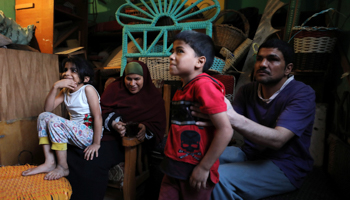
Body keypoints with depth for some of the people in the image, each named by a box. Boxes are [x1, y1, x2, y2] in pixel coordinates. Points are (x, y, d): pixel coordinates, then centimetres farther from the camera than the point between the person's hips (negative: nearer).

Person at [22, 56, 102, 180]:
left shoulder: (88, 89, -12)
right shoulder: (65, 91, 12)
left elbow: (98, 117, -17)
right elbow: (48, 109, 1)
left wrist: (96, 143, -19)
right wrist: (55, 87, -12)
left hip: (89, 134, -8)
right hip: (74, 131, 8)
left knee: (55, 122, -25)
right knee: (43, 117, 0)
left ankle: (63, 167, -11)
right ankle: (50, 162, -3)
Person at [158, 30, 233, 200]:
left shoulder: (204, 85, -19)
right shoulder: (183, 88, 6)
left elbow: (225, 130, -23)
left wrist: (204, 167, -17)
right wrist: (170, 162, 10)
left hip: (195, 172, -7)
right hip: (174, 169, 7)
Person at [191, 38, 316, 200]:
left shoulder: (303, 94, -14)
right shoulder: (247, 91, 2)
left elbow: (277, 140, -30)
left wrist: (234, 119, -47)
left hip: (285, 167, -5)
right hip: (249, 154, 6)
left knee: (219, 177, -28)